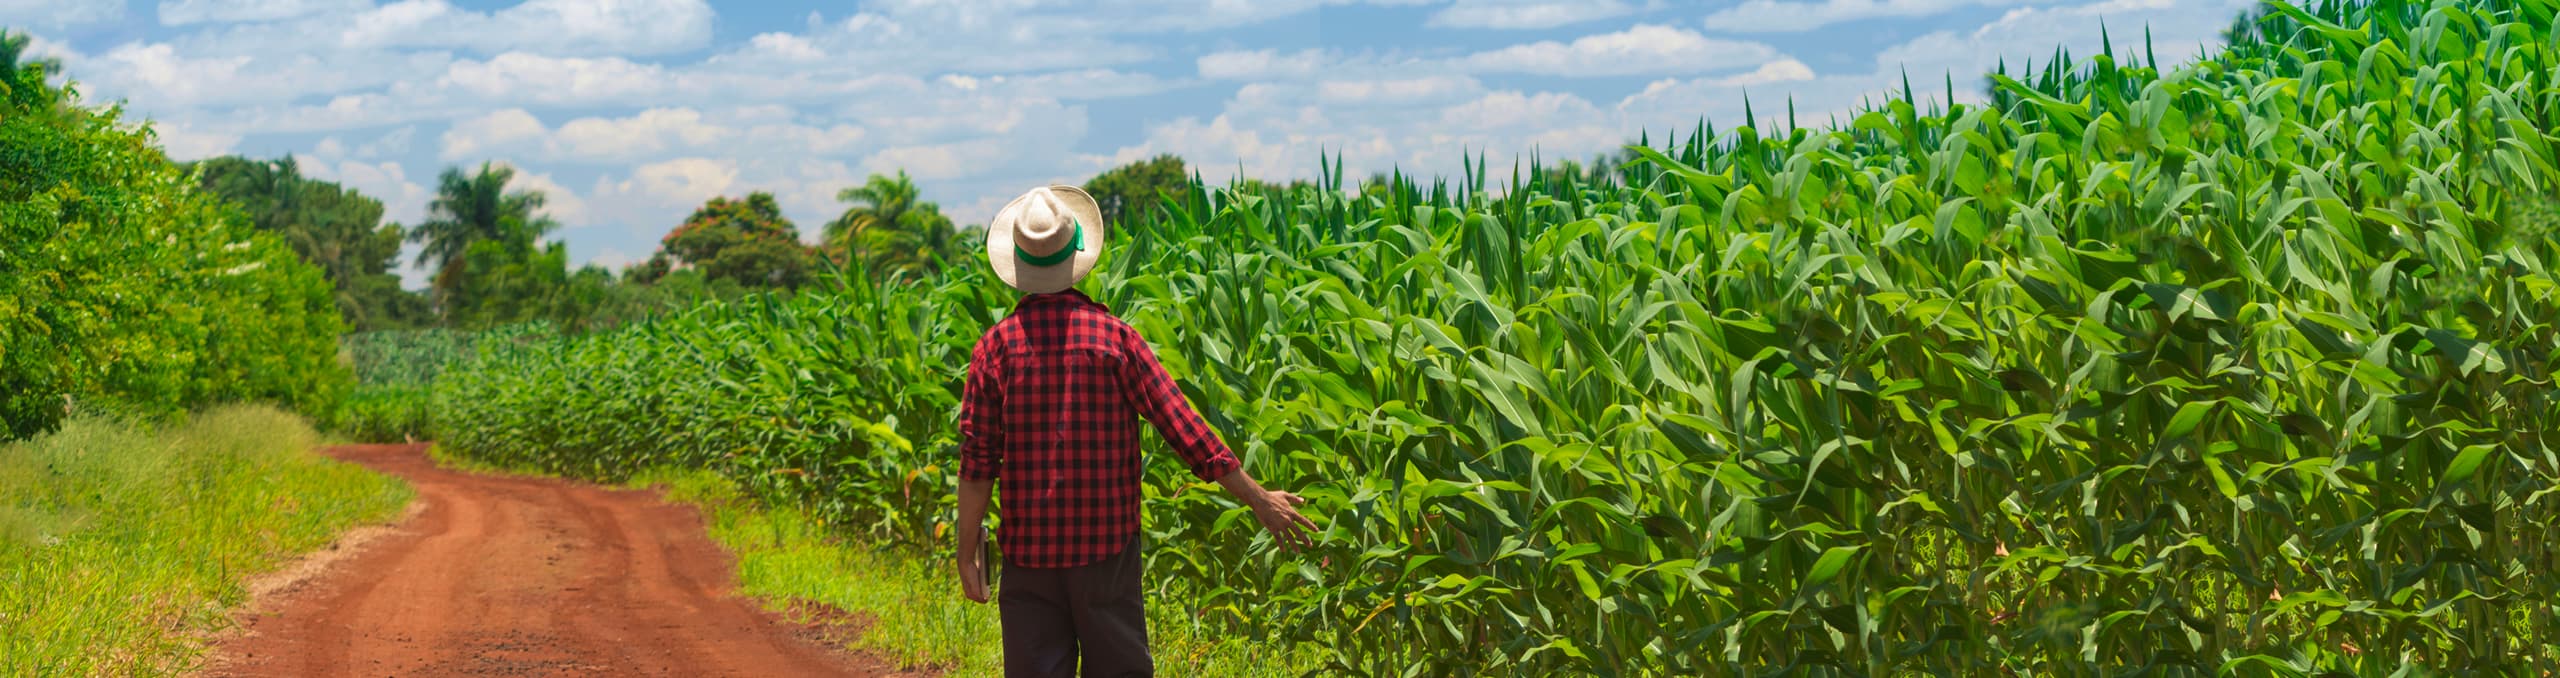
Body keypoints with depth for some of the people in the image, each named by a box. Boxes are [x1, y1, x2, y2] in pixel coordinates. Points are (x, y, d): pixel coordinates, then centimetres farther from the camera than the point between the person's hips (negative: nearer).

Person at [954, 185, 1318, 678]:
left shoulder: (997, 346, -4)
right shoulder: (1114, 337, -5)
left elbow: (978, 459, -5)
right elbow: (1184, 428, -5)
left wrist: (967, 554, 2)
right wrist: (1258, 498, 2)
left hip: (1029, 547, 0)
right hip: (1105, 544, 0)